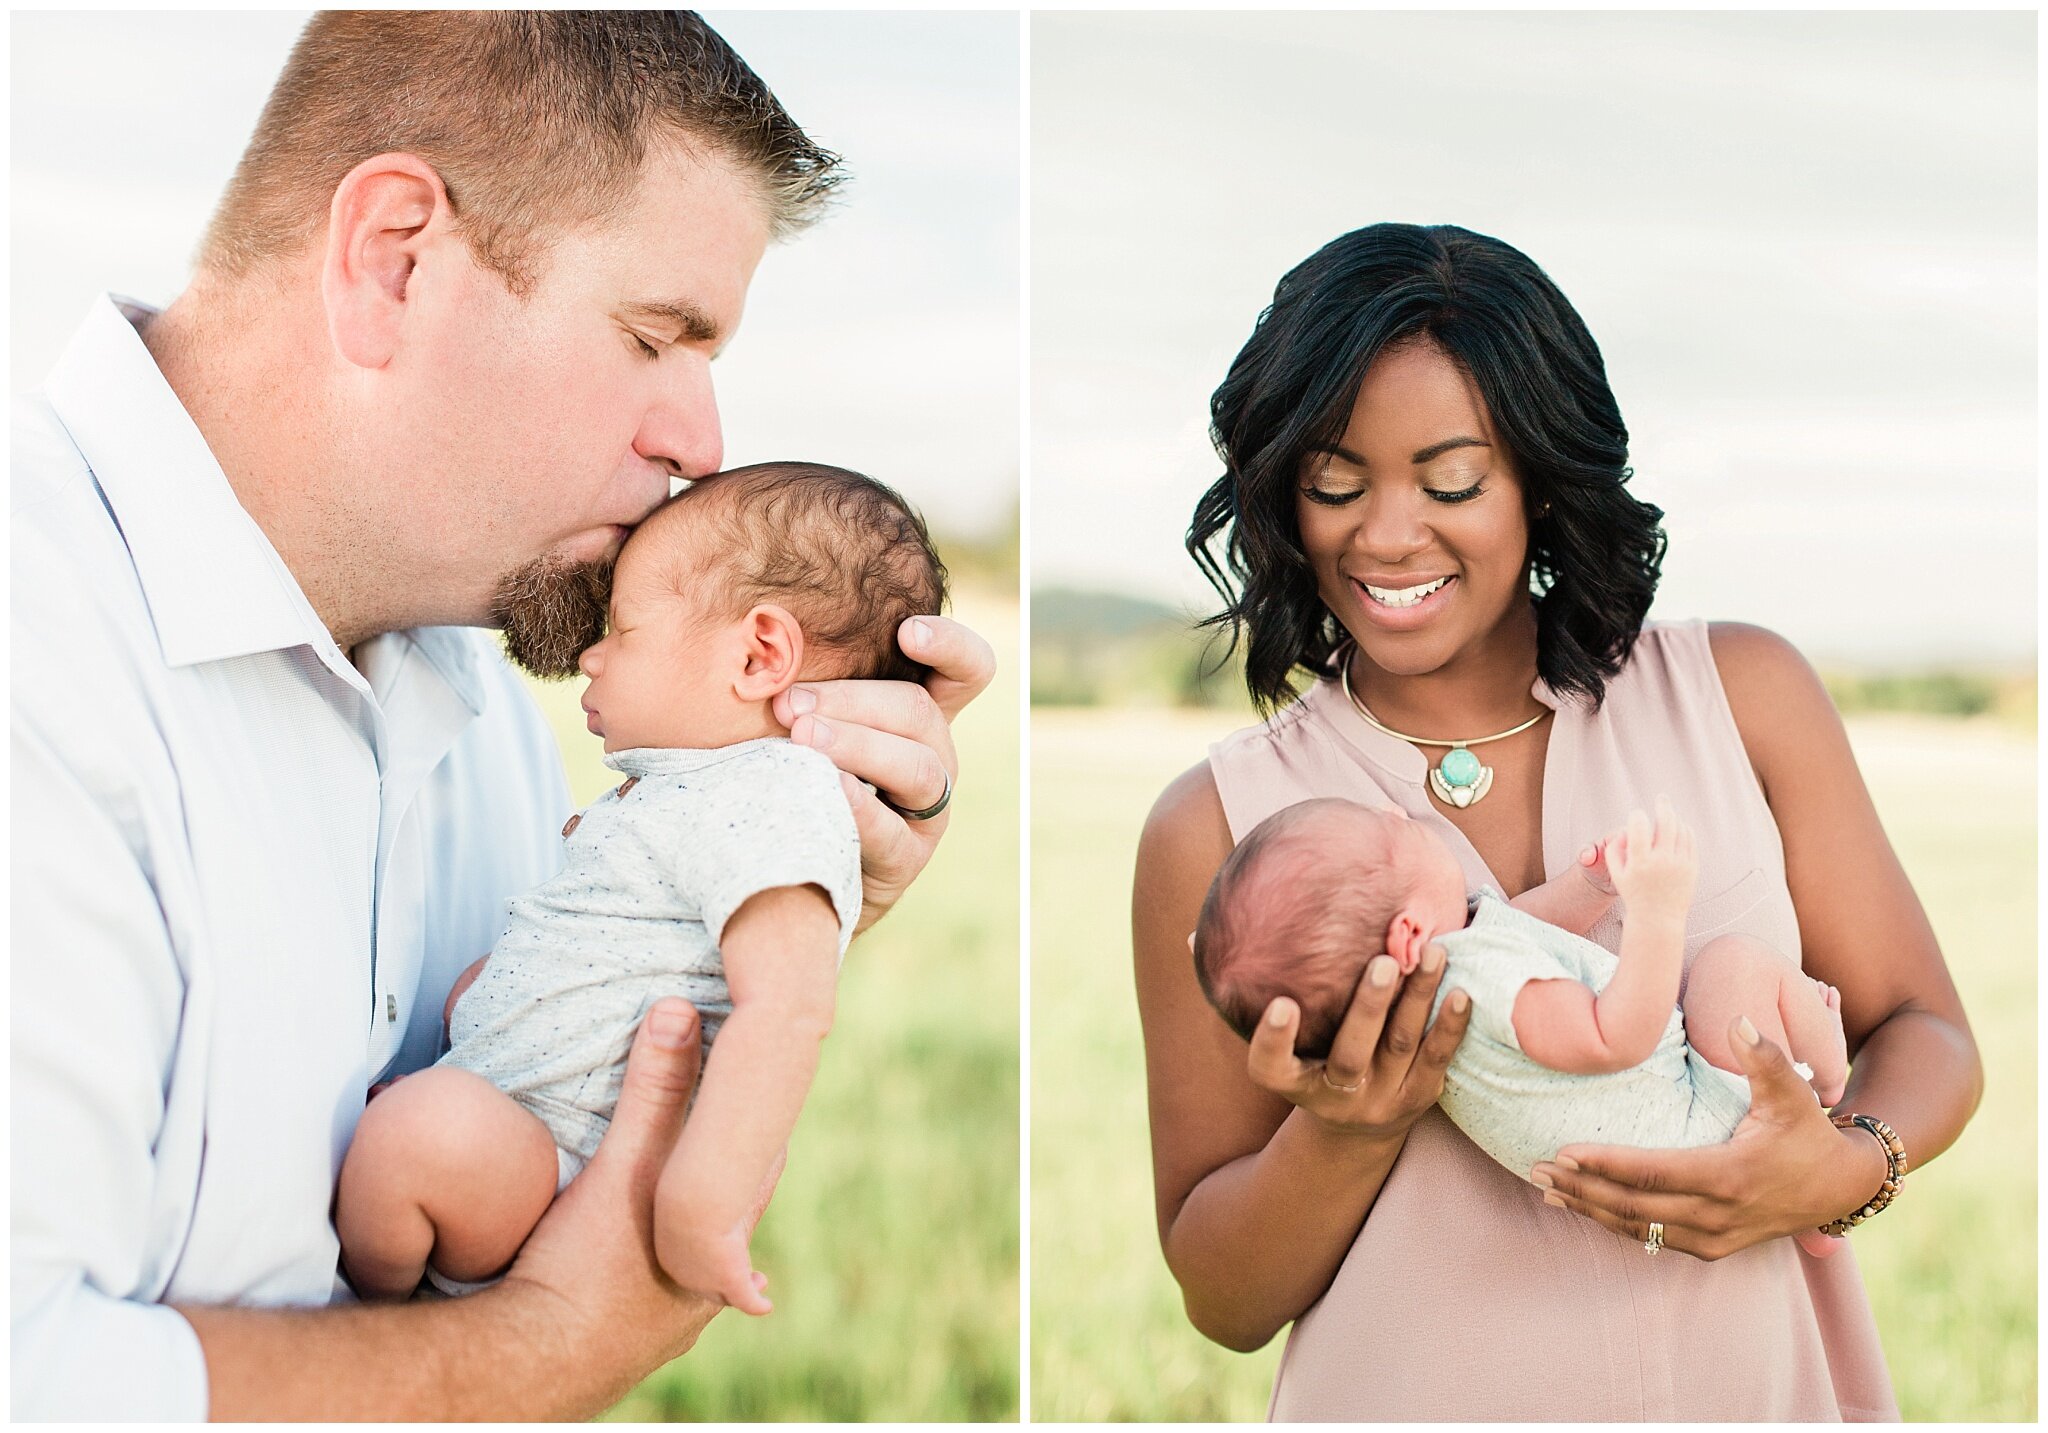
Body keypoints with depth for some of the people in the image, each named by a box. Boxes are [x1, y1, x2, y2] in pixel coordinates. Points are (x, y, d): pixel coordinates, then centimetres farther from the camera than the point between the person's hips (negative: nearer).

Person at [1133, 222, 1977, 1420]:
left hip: (1763, 1382, 2)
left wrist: (1850, 1167, -18)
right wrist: (1340, 1138, -22)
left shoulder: (1740, 693, -3)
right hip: (1421, 1394, -1)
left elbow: (1924, 1033, 2)